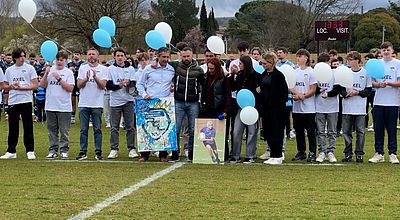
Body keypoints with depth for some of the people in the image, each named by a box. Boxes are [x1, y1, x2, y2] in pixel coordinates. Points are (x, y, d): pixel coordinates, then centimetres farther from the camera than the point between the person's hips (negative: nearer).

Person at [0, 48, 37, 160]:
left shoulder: (29, 68, 1)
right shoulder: (9, 70, 12)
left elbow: (35, 86, -4)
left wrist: (21, 87, -13)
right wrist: (11, 86, -6)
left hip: (26, 101, -3)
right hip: (13, 102, 3)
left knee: (28, 127, -2)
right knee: (13, 128, 6)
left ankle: (30, 151, 4)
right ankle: (11, 151, 12)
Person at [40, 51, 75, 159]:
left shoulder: (68, 72, 0)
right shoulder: (50, 70, 9)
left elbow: (70, 88, -10)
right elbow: (42, 85, 4)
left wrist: (59, 79, -15)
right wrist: (46, 74, -10)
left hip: (64, 107, -3)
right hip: (50, 106, 3)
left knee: (64, 131, 1)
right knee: (52, 131, 8)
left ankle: (64, 151, 8)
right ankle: (53, 150, 15)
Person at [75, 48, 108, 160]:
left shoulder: (103, 69, 3)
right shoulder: (82, 68, 9)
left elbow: (103, 86, -6)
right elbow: (79, 85, 2)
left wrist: (95, 77, -21)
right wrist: (86, 79, -16)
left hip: (97, 104, -2)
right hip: (83, 104, 2)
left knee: (97, 129, 1)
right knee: (83, 130, 4)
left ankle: (98, 152, 5)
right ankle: (83, 152, 8)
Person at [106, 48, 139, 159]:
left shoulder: (130, 69, 7)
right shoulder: (111, 69, 4)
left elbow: (133, 84, -1)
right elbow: (108, 86, -3)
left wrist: (128, 83, -23)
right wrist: (119, 85, -18)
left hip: (128, 101, 1)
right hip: (115, 101, -1)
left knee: (130, 127, 1)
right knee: (114, 128, 2)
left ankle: (131, 149, 6)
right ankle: (114, 150, 7)